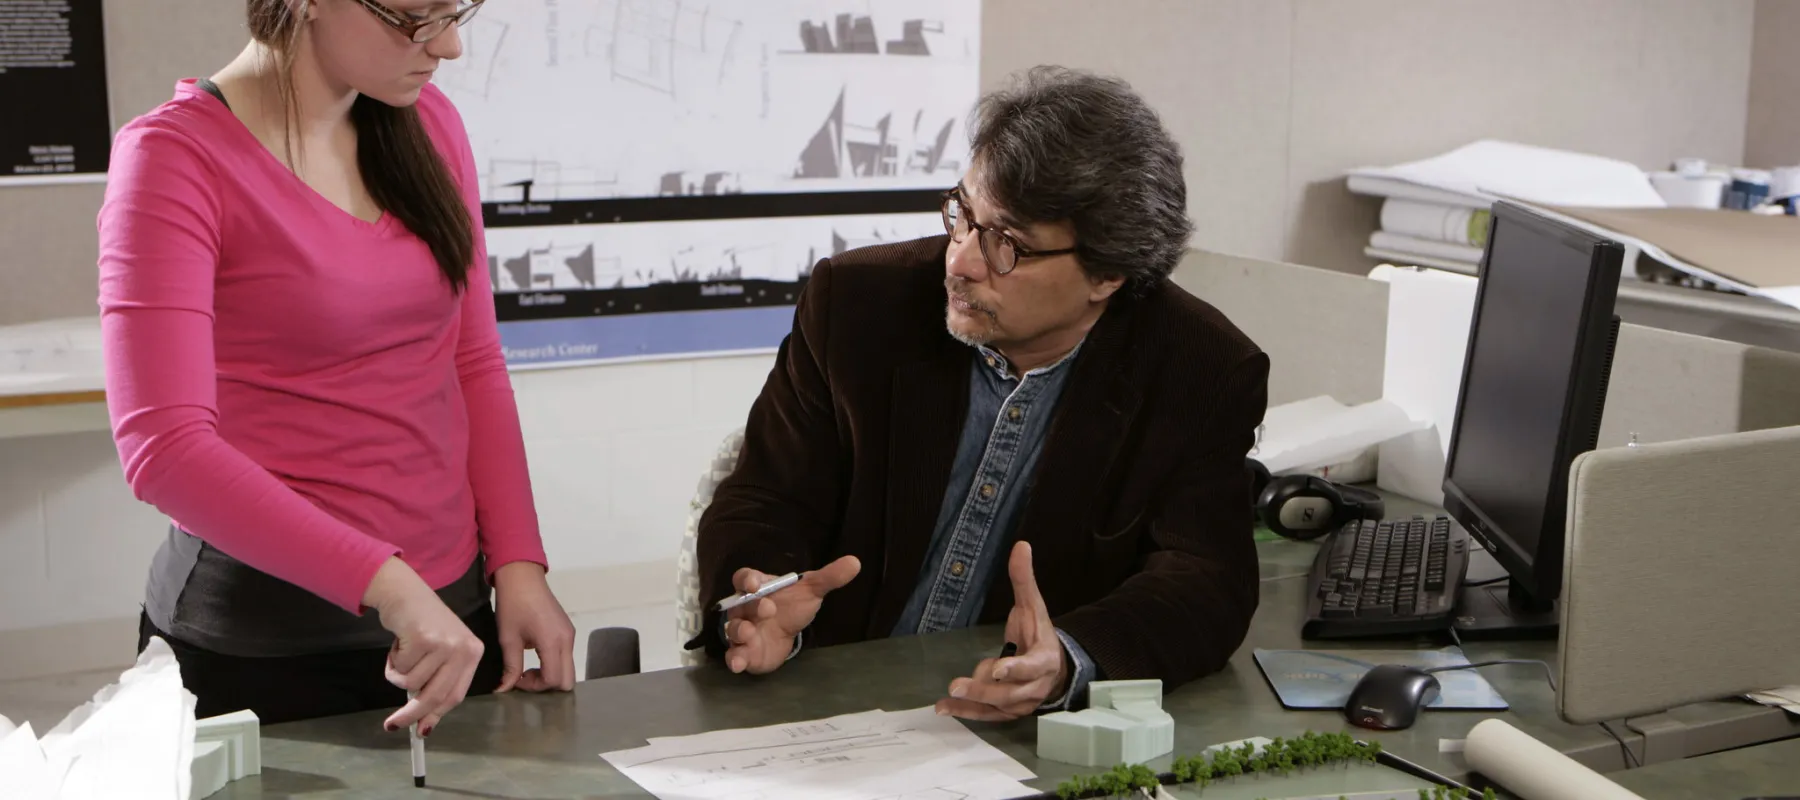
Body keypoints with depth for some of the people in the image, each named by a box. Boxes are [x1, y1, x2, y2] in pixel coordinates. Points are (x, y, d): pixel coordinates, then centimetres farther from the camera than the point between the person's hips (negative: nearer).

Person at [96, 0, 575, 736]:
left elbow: (472, 364, 9)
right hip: (264, 645, -6)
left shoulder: (429, 126, 4)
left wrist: (518, 563, -3)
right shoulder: (176, 156, -14)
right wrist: (387, 582, -31)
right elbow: (163, 448, -23)